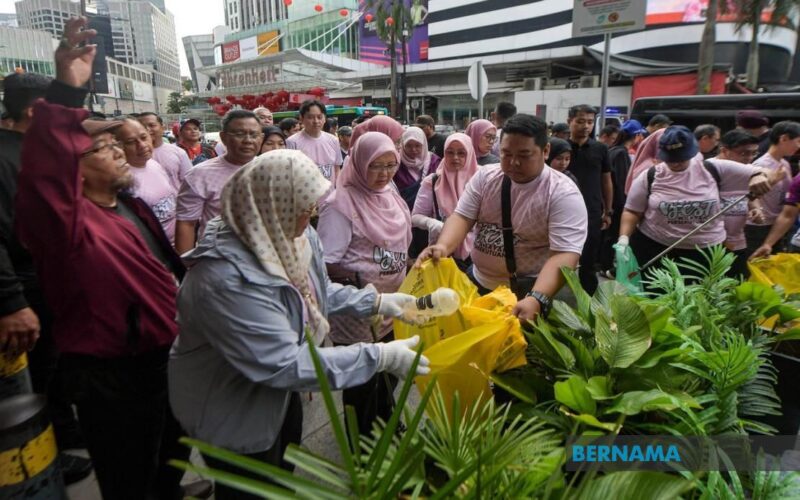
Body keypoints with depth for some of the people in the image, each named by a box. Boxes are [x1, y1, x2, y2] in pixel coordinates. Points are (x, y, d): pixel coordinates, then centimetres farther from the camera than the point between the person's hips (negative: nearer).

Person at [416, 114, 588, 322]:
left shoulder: (564, 194, -16)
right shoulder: (485, 176, -1)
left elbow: (564, 256, -24)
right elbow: (463, 217, -5)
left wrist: (537, 300, -39)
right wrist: (443, 246, -27)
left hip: (529, 290, -4)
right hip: (478, 282, 4)